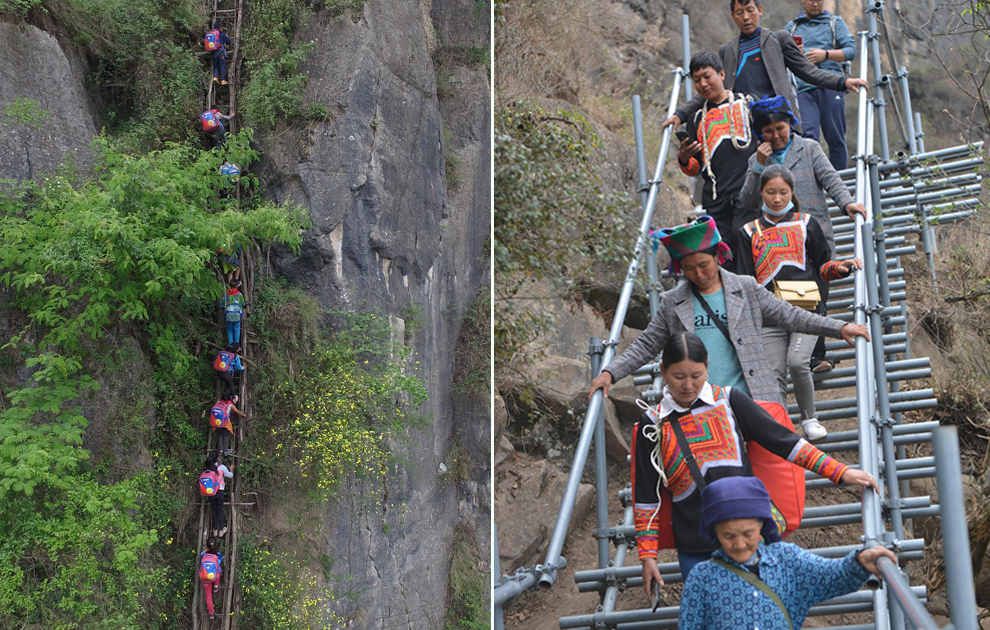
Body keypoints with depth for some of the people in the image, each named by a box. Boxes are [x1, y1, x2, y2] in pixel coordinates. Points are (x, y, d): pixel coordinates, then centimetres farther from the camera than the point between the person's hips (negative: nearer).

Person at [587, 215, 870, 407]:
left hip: (750, 400, 0)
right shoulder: (672, 303, 10)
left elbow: (790, 316, 11)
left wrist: (839, 328, 4)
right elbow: (645, 346, 13)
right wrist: (610, 372, 1)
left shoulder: (747, 289, 9)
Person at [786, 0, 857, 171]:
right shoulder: (791, 26, 22)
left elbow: (851, 51, 7)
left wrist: (826, 54, -8)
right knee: (808, 134, -17)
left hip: (831, 86, -1)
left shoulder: (835, 22, 18)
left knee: (835, 137, -4)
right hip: (804, 88, 1)